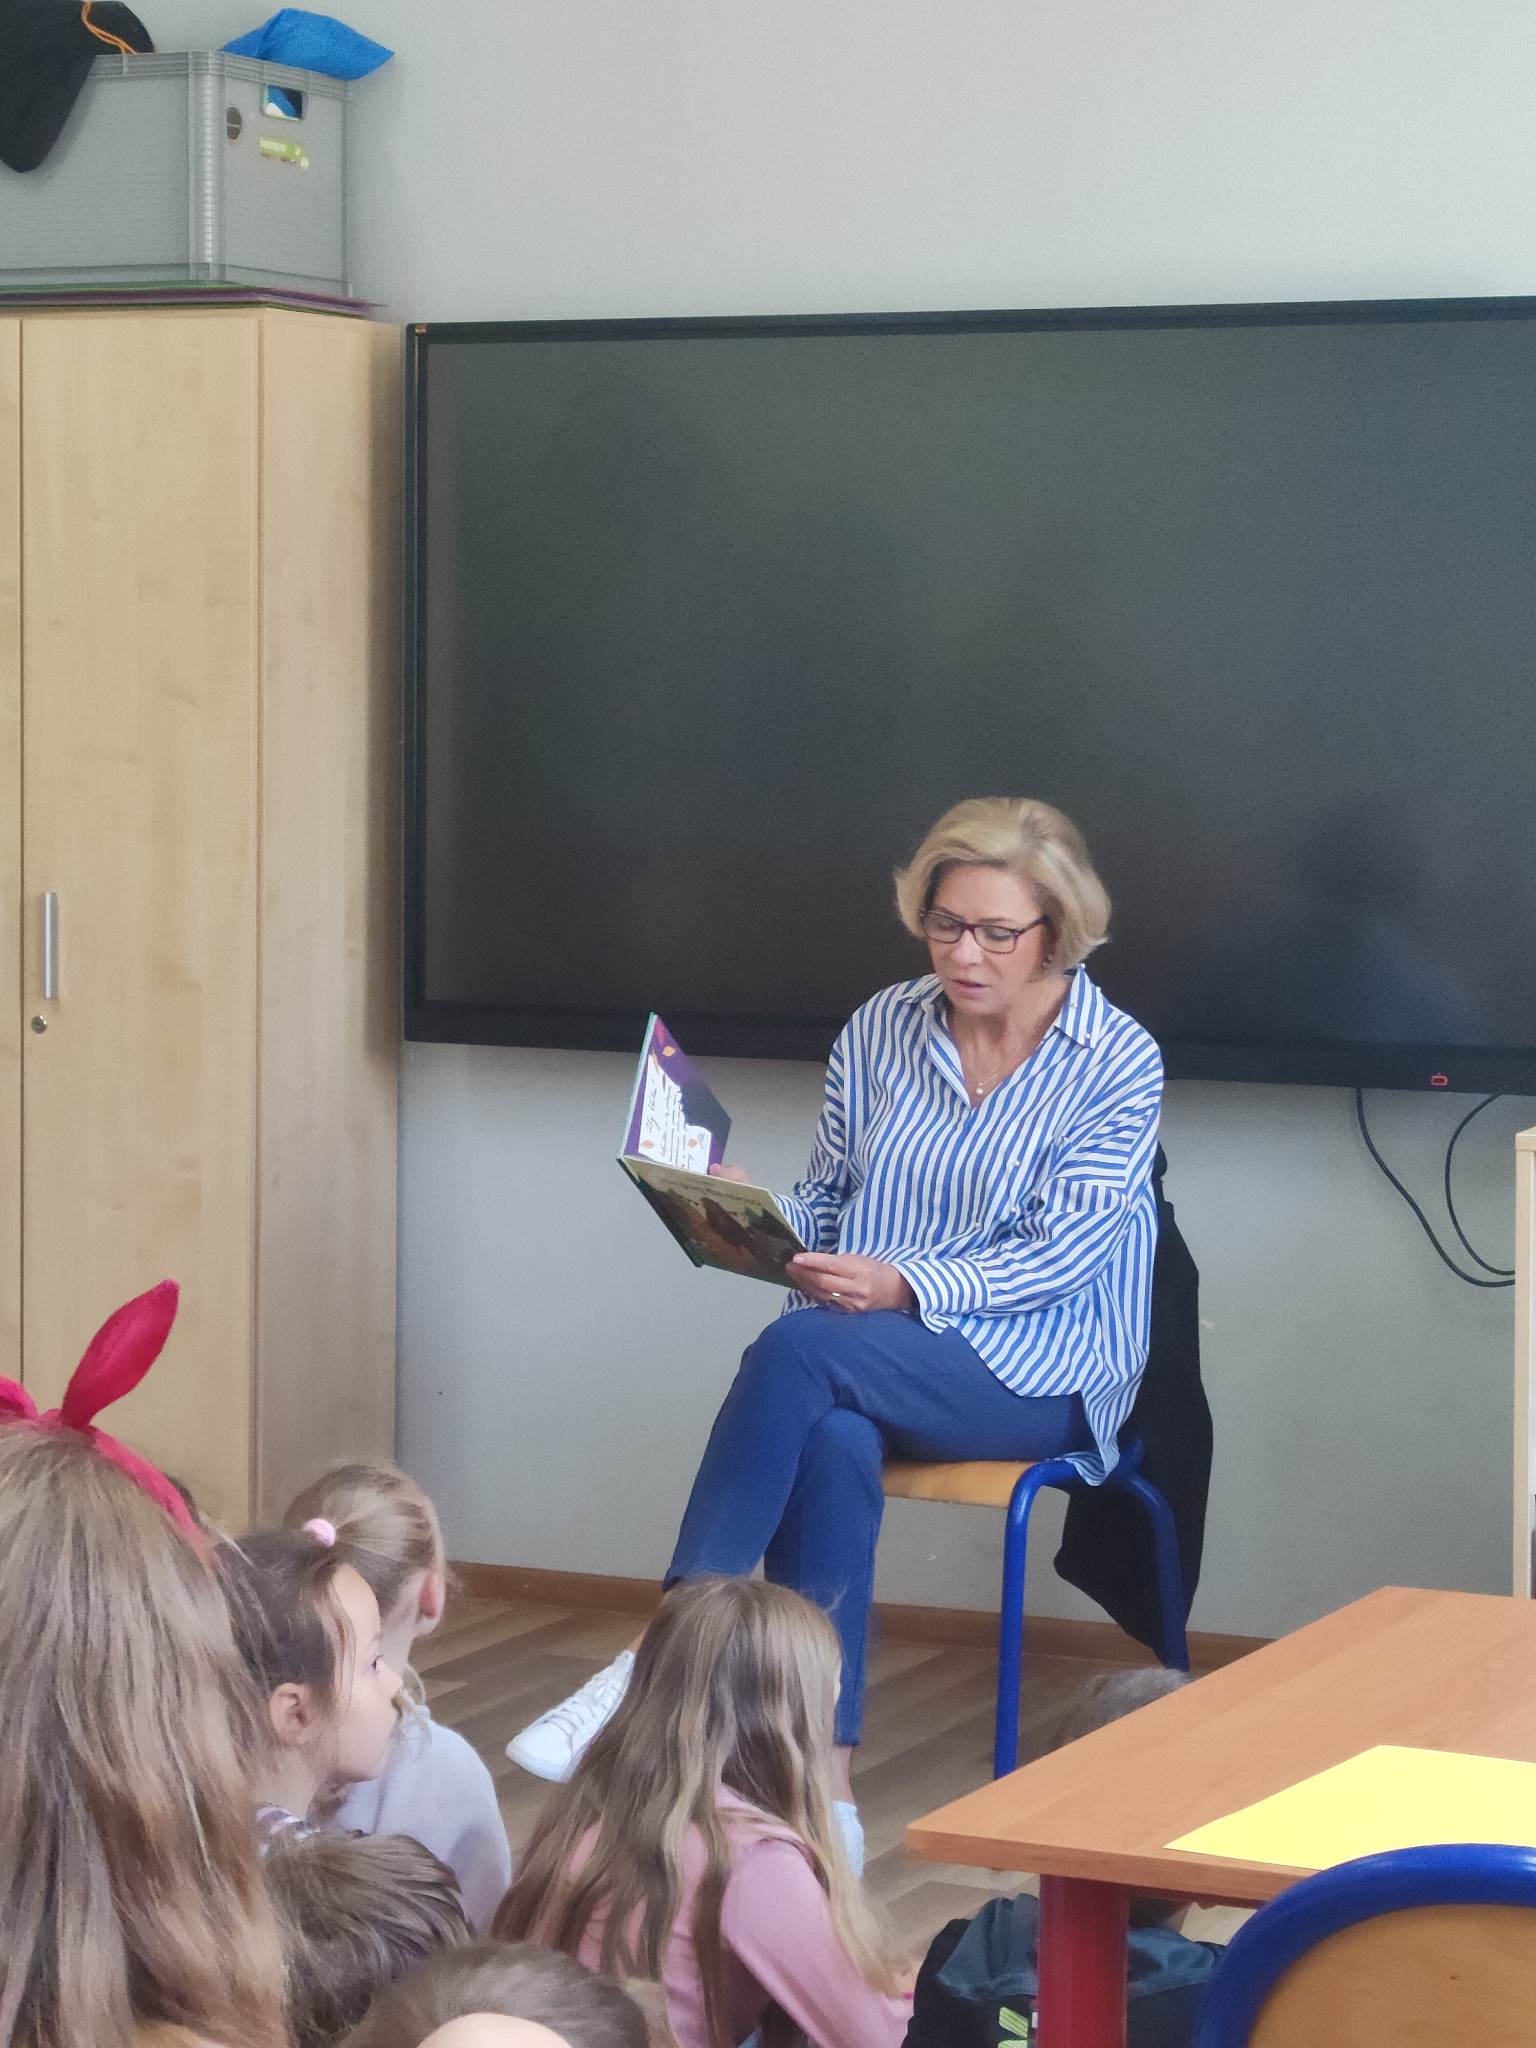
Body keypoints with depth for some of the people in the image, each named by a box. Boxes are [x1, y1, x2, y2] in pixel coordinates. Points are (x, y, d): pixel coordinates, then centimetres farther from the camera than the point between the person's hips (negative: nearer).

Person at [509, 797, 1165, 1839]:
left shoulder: (1117, 1063, -2)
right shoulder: (882, 1029, 11)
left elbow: (1063, 1253, -12)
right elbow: (829, 1201, 17)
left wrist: (906, 1284, -26)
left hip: (1037, 1371, -4)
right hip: (865, 1362, 4)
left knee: (800, 1349, -32)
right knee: (832, 1443, -34)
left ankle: (656, 1665, -32)